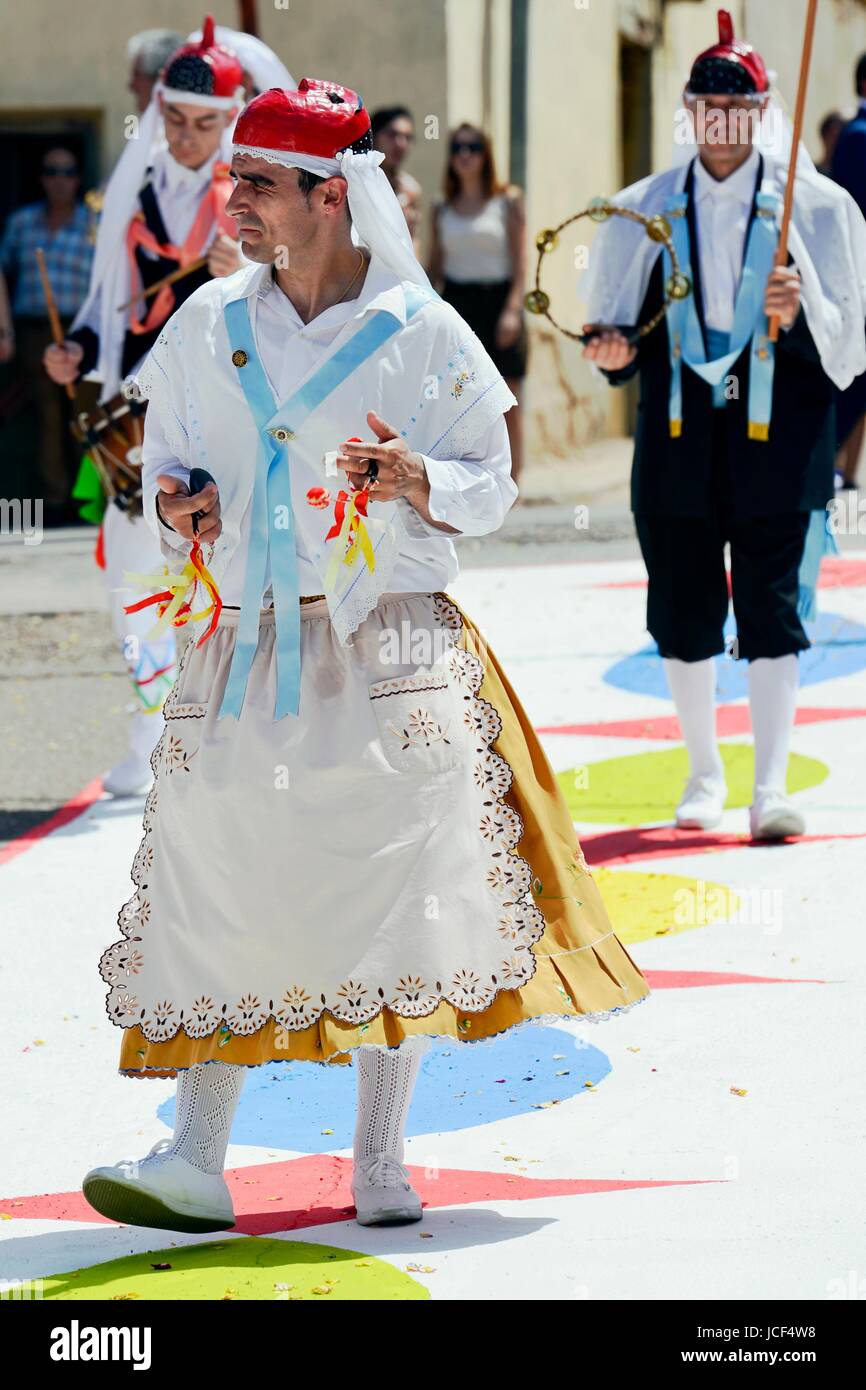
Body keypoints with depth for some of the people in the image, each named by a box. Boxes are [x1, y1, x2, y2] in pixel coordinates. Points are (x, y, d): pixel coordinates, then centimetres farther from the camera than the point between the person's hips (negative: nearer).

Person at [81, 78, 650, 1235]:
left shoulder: (424, 334, 0)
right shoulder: (207, 327, 9)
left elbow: (491, 486, 4)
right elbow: (165, 458, 18)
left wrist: (416, 481, -16)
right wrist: (175, 506, -4)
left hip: (391, 647, -2)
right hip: (244, 648, 2)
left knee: (398, 887, -4)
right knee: (215, 882, -4)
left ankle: (381, 1163, 6)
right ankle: (195, 1163, -3)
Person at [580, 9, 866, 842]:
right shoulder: (645, 212, 7)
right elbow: (618, 324, 13)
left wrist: (799, 316, -20)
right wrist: (614, 350, -9)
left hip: (779, 439, -3)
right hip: (678, 442, 3)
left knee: (772, 614, -7)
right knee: (683, 615, 7)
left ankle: (770, 789, -7)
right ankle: (704, 773, 24)